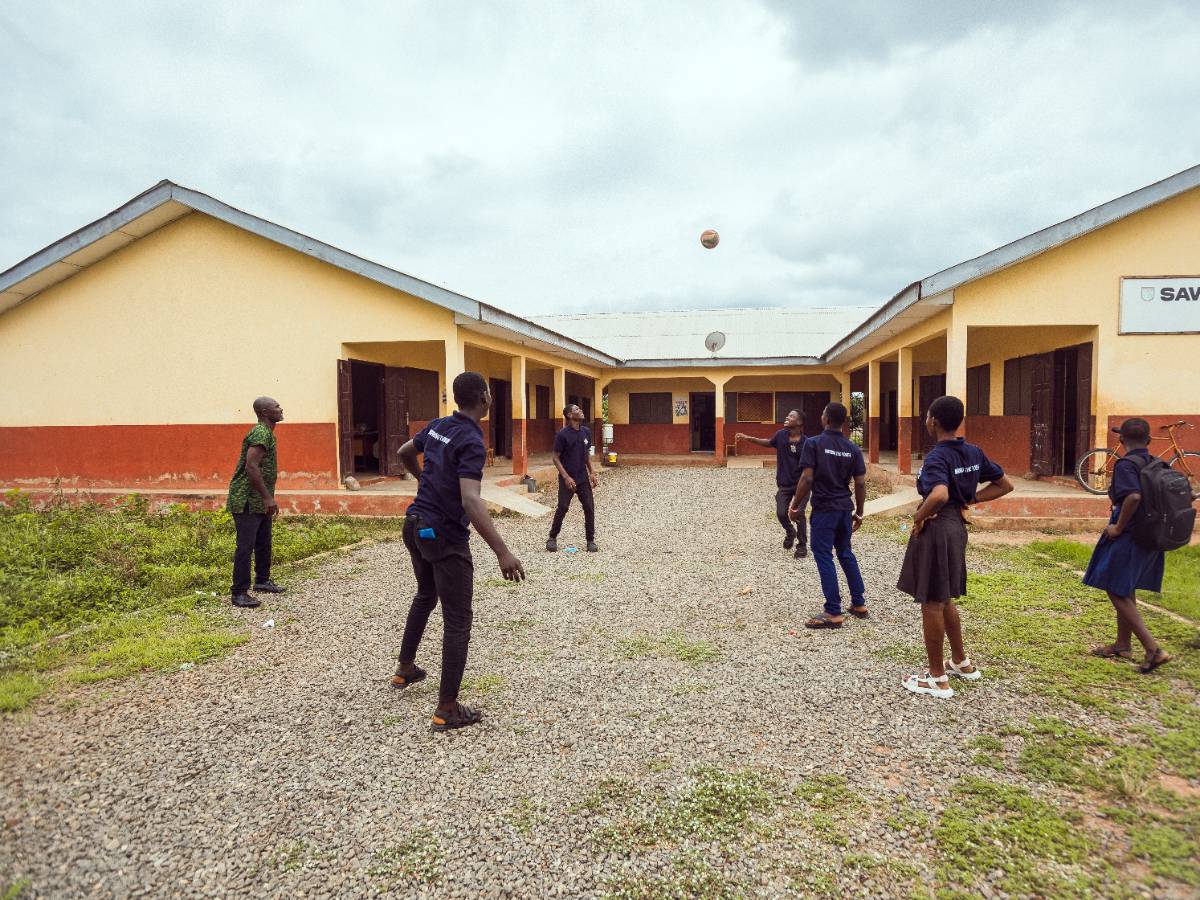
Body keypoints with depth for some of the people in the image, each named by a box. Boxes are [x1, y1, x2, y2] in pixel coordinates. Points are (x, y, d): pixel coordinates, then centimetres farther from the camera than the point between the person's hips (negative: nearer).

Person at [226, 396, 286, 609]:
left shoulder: (267, 433, 16)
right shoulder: (261, 433, -16)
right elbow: (251, 466, -25)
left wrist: (269, 498, 23)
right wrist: (268, 497, -23)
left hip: (260, 502, 10)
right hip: (247, 501, -10)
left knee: (264, 543, 18)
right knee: (245, 546, -7)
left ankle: (262, 581, 32)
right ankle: (239, 593, -3)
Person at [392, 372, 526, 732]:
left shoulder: (437, 426, 3)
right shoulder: (472, 442, -22)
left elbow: (404, 452, 22)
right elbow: (470, 501, -33)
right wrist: (502, 552, -38)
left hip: (416, 525, 9)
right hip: (445, 537, -9)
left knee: (425, 596, 30)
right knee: (458, 621, 0)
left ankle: (405, 669, 45)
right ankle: (447, 709, 3)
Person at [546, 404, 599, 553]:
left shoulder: (586, 431, 4)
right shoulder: (562, 435, -13)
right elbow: (556, 458, -10)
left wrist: (592, 472, 5)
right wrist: (566, 477, -17)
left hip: (583, 478, 5)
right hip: (567, 479, -5)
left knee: (589, 508, 1)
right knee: (562, 508, -3)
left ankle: (590, 540, 12)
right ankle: (552, 538, 16)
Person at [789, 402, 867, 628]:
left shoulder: (813, 443, -10)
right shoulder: (853, 448, 5)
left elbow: (806, 478, -16)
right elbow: (860, 483, 4)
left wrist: (795, 506, -7)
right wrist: (859, 512, 13)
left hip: (824, 509, -6)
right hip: (845, 509, 6)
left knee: (824, 557, 0)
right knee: (846, 554, 20)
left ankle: (833, 613, 2)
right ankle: (859, 604, 26)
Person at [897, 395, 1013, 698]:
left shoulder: (936, 457, -20)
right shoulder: (974, 452, 5)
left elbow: (940, 495, -38)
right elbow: (1005, 485, 14)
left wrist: (919, 517, -21)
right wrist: (969, 500, 9)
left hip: (935, 531, -8)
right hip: (957, 527, 8)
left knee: (931, 604, 3)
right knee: (944, 600, 24)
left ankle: (937, 679, 13)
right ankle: (961, 662, 37)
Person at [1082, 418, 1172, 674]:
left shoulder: (1126, 464, -16)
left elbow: (1134, 496, -32)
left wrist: (1118, 527, -20)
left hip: (1128, 538, -8)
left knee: (1117, 592, -2)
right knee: (1127, 591, 20)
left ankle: (1153, 649, -7)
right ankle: (1122, 645, 30)